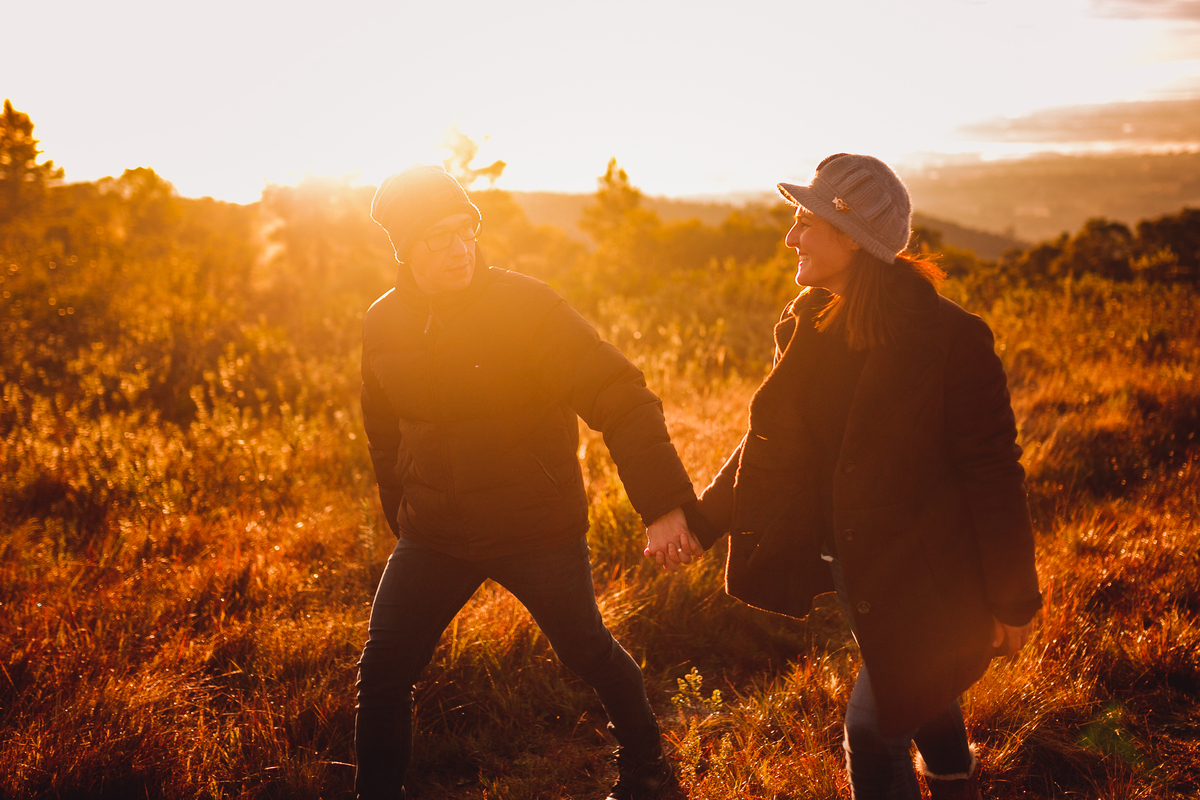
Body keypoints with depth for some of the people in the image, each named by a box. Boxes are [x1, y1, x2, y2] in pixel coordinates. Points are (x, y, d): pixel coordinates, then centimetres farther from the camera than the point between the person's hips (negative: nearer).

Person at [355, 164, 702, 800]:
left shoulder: (526, 305, -18)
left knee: (587, 653, 14)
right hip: (433, 540, 4)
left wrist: (664, 504, -36)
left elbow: (621, 399, -25)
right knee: (381, 675, 0)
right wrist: (401, 521, 20)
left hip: (540, 532, -3)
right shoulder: (383, 324, -2)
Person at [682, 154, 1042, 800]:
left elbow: (993, 474, -16)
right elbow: (773, 441, 7)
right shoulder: (808, 327, -2)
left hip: (926, 579, -6)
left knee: (871, 736, -4)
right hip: (854, 567, 6)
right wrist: (701, 519, 0)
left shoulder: (950, 339, -22)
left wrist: (1013, 602, -11)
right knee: (921, 702, 26)